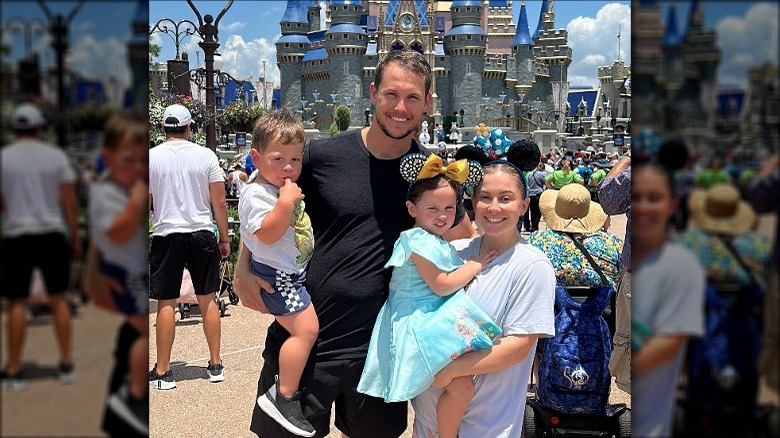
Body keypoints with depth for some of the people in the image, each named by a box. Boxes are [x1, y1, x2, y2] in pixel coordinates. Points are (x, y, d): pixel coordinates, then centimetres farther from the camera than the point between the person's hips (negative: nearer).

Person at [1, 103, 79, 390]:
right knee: (58, 299, 11)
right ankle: (66, 365, 15)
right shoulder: (56, 156, 0)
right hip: (52, 233, 1)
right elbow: (69, 201, 0)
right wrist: (75, 237, 8)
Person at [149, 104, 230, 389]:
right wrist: (224, 239, 9)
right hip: (203, 233, 2)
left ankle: (163, 371, 10)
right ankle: (215, 365, 17)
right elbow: (219, 203, 0)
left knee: (166, 303, 4)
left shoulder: (151, 157, -3)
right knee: (207, 299, 10)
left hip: (167, 235, -1)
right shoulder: (206, 155, -1)